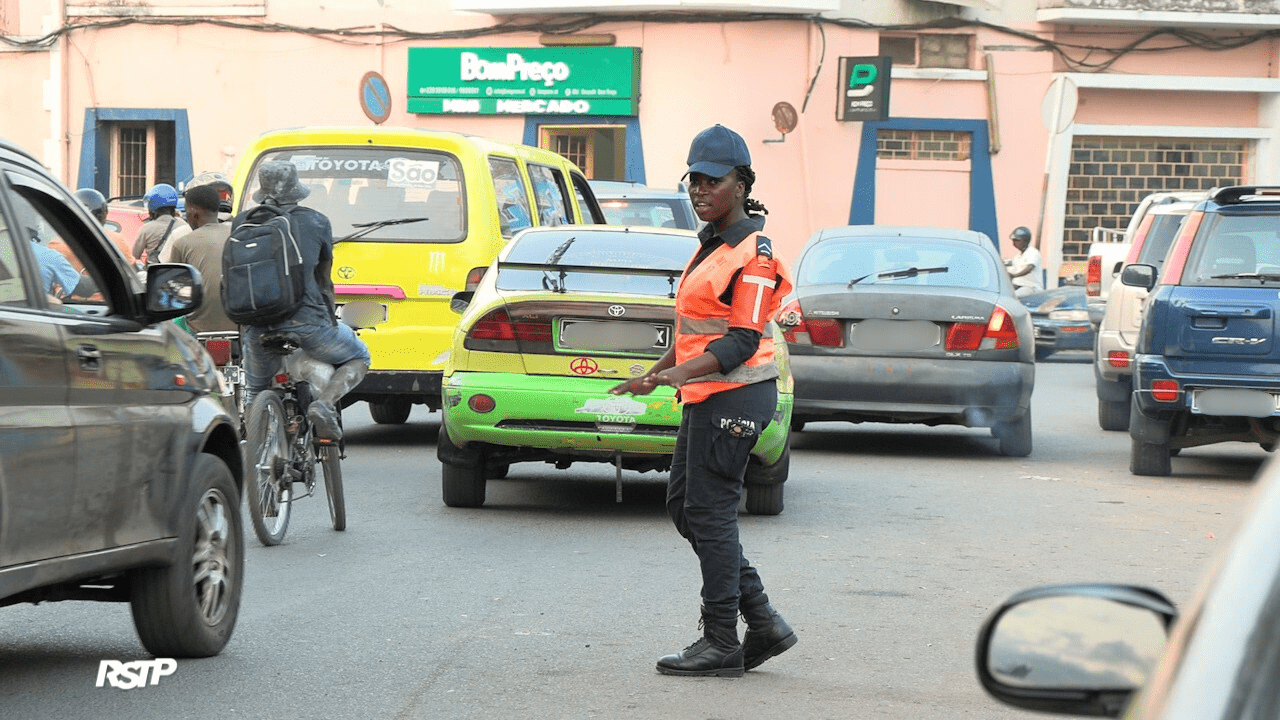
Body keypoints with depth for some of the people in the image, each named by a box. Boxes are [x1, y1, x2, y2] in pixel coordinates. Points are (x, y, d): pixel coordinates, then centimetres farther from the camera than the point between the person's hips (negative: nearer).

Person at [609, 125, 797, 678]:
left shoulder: (752, 253, -14)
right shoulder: (712, 244, 16)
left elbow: (743, 340, -20)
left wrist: (681, 372, -28)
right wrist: (655, 374, 25)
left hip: (734, 395, -10)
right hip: (706, 396, 10)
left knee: (709, 512, -6)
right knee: (685, 507, 11)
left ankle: (721, 643, 1)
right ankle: (763, 622, 14)